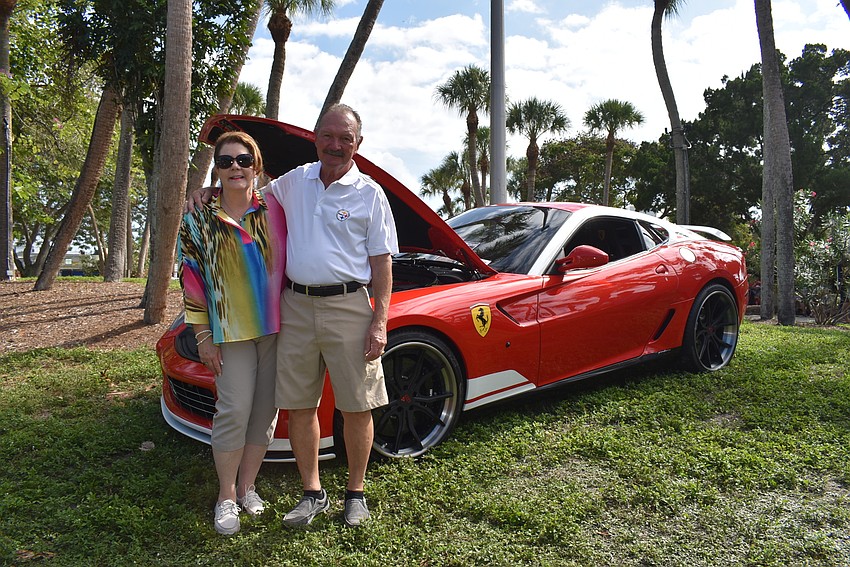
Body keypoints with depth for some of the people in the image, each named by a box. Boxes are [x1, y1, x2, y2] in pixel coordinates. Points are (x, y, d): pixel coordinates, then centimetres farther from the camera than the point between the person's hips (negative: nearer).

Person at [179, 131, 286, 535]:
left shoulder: (273, 210, 5)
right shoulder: (200, 218, 1)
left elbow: (288, 263, 10)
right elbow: (192, 278, 2)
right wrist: (203, 335, -2)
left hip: (276, 326, 2)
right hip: (230, 331, -2)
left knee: (266, 409, 7)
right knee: (235, 411, -4)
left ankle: (247, 486, 25)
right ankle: (226, 497, 14)